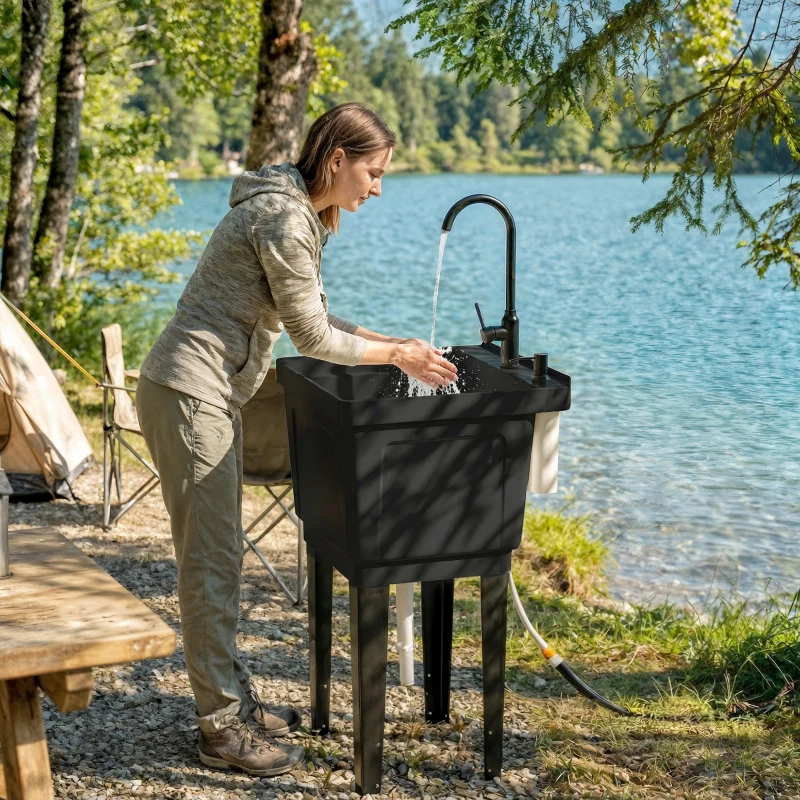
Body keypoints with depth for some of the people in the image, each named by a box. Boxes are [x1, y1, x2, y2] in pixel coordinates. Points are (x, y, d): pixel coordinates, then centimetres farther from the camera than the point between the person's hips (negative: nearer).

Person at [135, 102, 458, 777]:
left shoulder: (300, 213, 14)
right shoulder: (284, 219, -18)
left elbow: (314, 317, 18)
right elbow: (313, 337, -15)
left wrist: (398, 344, 10)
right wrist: (398, 356, -5)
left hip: (211, 394, 11)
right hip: (190, 395, -11)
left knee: (221, 552, 16)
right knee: (211, 560, -4)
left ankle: (234, 696, 27)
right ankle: (222, 727, 6)